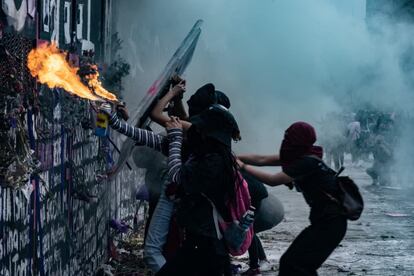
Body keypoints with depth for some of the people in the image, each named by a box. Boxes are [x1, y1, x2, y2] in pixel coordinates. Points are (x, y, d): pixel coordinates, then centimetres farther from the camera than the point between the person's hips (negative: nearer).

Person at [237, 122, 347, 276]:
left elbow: (273, 180, -22)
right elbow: (262, 160, 9)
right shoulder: (298, 156, 5)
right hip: (322, 219, 9)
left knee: (294, 263, -13)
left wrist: (243, 166, -15)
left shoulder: (307, 162, -20)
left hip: (331, 223, -9)